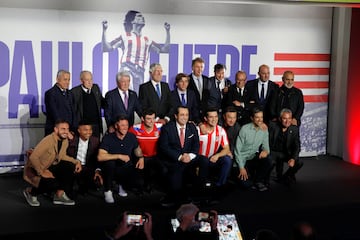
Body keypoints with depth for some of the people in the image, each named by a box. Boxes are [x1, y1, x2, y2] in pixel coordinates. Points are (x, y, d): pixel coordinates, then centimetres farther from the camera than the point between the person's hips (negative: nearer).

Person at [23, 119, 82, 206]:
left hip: (49, 167, 7)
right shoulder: (48, 141, -28)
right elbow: (33, 157, -32)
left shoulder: (65, 141, -3)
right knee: (53, 183, -31)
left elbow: (62, 156, 14)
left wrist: (76, 162, -1)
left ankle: (60, 195, -2)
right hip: (34, 170, -7)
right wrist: (42, 173, -28)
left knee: (70, 166, -14)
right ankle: (30, 192, 0)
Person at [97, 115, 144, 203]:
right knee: (109, 163, -36)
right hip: (112, 170, -3)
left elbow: (137, 149, 18)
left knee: (138, 182, -23)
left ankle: (121, 184, 14)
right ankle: (107, 191, -15)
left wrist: (141, 158, -3)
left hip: (127, 169, 3)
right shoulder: (108, 138, -16)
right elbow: (100, 157, -28)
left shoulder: (131, 136, -3)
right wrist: (119, 156, -30)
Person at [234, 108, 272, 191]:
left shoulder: (264, 131, 3)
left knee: (267, 161, -29)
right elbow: (238, 149, -12)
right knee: (246, 183, -24)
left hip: (254, 158, 4)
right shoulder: (245, 129, -12)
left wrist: (265, 151, -21)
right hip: (243, 159, -4)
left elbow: (266, 146, 6)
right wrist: (241, 167, -16)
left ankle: (259, 181, -3)